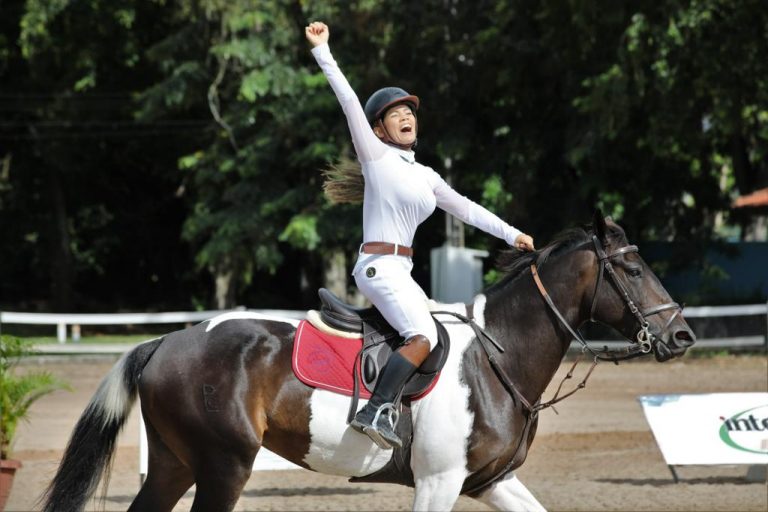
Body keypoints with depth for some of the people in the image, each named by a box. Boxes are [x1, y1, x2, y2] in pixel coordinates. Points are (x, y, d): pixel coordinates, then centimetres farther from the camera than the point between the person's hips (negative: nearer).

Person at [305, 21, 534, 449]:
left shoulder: (426, 176, 17)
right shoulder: (376, 155, -2)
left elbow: (465, 208, 24)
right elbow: (349, 100, -9)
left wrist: (512, 235, 20)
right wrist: (322, 51, -14)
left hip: (400, 272, 9)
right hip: (380, 265, -9)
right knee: (424, 336, -26)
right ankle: (377, 411, -36)